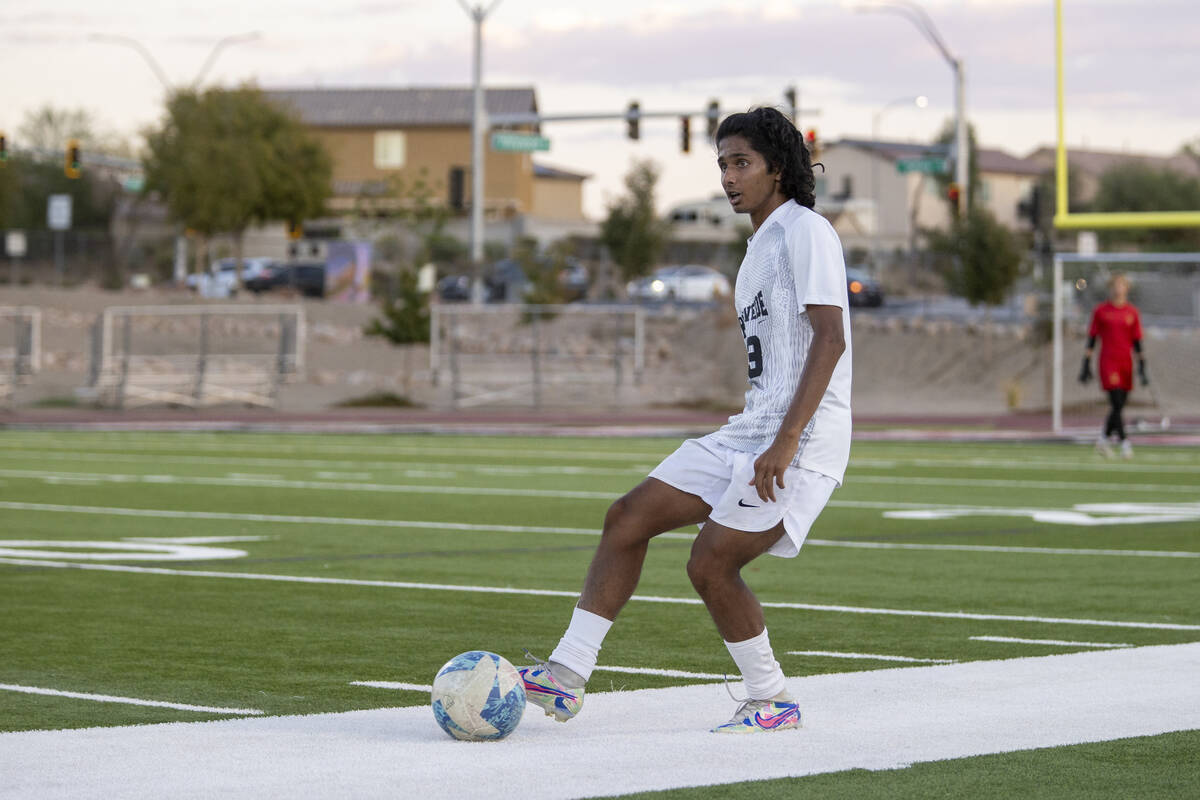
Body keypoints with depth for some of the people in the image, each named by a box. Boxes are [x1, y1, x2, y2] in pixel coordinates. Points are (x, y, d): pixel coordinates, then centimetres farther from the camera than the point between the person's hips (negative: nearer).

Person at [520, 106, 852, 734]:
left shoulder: (805, 231, -9)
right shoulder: (759, 247, 21)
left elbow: (830, 338, -19)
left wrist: (785, 441, -25)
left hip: (803, 441, -10)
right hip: (749, 429, 10)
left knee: (710, 564, -15)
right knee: (628, 517, 1)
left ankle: (772, 701, 3)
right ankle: (566, 678, 1)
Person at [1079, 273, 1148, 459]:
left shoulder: (1132, 312, 8)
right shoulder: (1100, 311, 2)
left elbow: (1137, 341, 10)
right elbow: (1092, 338, 6)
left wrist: (1142, 368, 6)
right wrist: (1086, 365, 3)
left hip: (1126, 363, 3)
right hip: (1108, 361, -3)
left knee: (1118, 406, 7)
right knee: (1116, 403, -15)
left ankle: (1105, 438, 25)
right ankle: (1123, 442, -16)